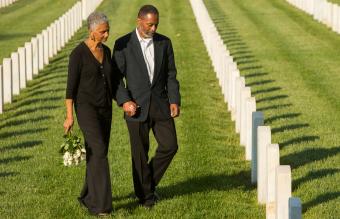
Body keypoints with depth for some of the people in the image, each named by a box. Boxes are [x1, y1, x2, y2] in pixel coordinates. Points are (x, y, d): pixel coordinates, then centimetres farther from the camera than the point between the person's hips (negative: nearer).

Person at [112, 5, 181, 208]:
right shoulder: (123, 44, -5)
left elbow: (171, 75, 6)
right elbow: (116, 77, -4)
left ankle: (150, 181, 22)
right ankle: (145, 193, 19)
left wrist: (175, 101, -5)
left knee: (170, 146, -1)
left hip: (160, 104, 3)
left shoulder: (164, 42, 4)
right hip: (136, 105, -3)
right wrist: (124, 101, -17)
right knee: (140, 152, 3)